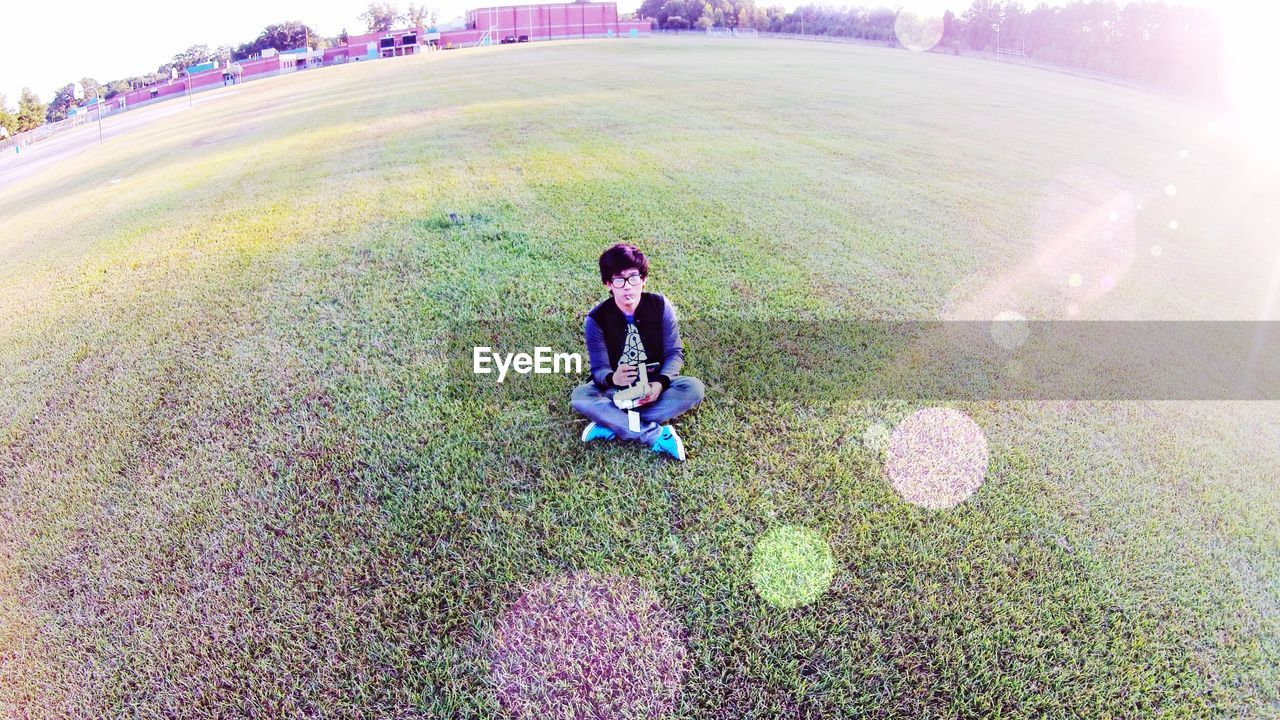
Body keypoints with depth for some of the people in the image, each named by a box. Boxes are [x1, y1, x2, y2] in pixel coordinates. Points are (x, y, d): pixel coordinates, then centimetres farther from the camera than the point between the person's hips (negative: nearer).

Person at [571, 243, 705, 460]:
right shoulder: (596, 319, -15)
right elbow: (599, 368, -16)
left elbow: (674, 352, -9)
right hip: (616, 387, -1)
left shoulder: (661, 306, -12)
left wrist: (660, 383, -29)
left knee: (694, 388, -29)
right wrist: (612, 378, -41)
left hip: (654, 384, 1)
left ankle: (611, 423, -26)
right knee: (580, 396, -31)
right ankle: (657, 435, -32)